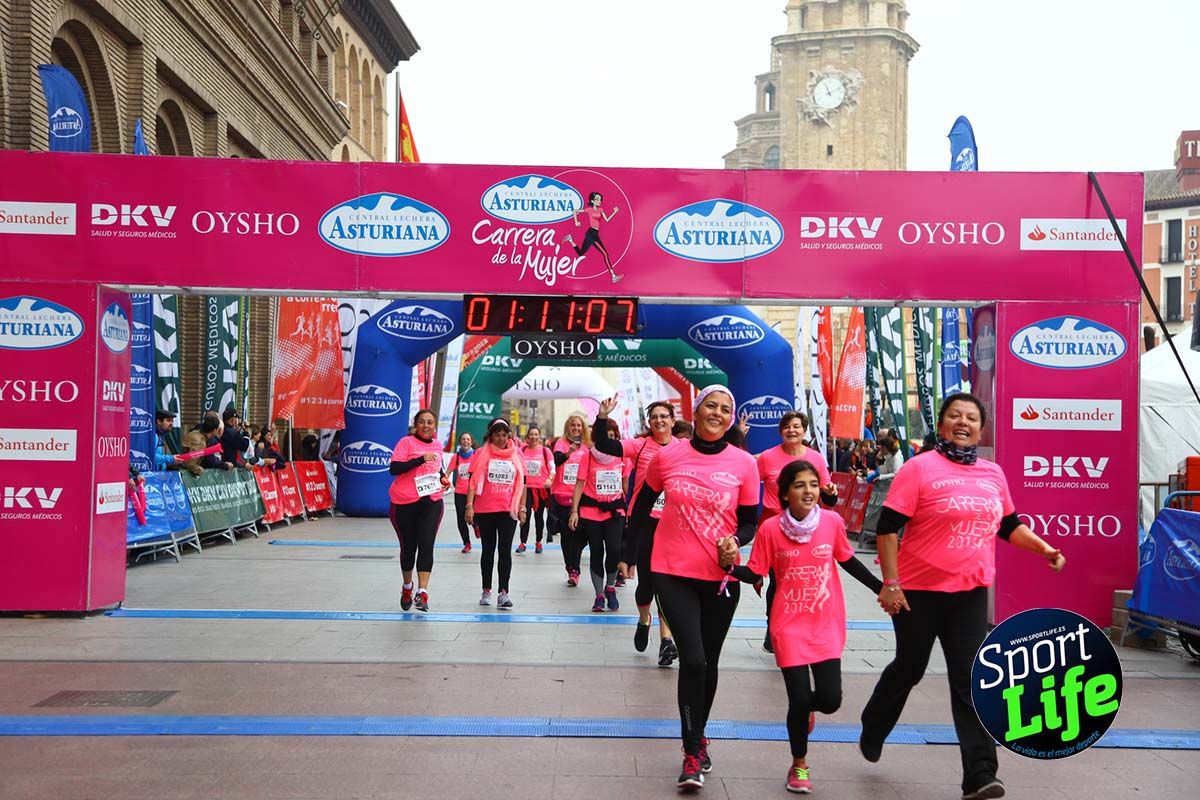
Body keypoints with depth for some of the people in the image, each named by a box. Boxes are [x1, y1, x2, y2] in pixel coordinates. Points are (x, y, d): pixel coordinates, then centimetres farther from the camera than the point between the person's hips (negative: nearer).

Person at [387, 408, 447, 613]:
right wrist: (421, 459, -24)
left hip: (431, 502, 3)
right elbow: (394, 468, -18)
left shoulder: (437, 445, 12)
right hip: (405, 503, -3)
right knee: (408, 547, 9)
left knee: (426, 546, -10)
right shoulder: (406, 442, -6)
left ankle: (422, 592, -12)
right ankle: (407, 587, 33)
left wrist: (442, 478, 10)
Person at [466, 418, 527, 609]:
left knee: (505, 550, -6)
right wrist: (469, 505, -8)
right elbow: (472, 481, 0)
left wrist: (522, 508, 8)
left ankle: (503, 592, -8)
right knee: (488, 550, 9)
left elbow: (522, 483, 12)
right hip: (485, 510, 0)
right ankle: (486, 591, 19)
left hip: (508, 510, 1)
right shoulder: (481, 454, 2)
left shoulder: (516, 455, 8)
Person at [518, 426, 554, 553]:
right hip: (526, 487, 0)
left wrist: (550, 479, -17)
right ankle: (522, 543, -1)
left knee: (539, 516, 8)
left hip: (541, 487, 0)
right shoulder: (522, 450, 3)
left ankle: (538, 542, 19)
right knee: (526, 515, -6)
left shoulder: (545, 450, -1)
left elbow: (553, 468, -1)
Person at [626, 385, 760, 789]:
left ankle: (697, 737, 37)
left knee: (708, 662, 14)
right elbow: (643, 504, 11)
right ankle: (693, 754, 3)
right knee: (692, 659, -12)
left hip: (720, 576, 2)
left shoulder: (745, 464, -4)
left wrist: (736, 540, -18)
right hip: (673, 573, -2)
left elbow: (749, 522, 3)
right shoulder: (666, 457, -4)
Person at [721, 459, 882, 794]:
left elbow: (848, 561, 10)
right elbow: (756, 574, -5)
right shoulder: (770, 528, -10)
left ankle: (806, 708, 35)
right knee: (799, 699, -1)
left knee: (829, 699, -5)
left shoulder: (832, 522, -6)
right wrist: (731, 566, -23)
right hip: (789, 626, -1)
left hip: (827, 624, 2)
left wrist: (881, 588, 12)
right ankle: (799, 765, 27)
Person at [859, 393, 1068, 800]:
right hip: (919, 591, -4)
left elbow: (1009, 525, 20)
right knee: (908, 670, 12)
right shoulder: (919, 468, -11)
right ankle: (871, 734, 39)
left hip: (971, 592, 4)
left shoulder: (993, 474, 7)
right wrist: (891, 583, -18)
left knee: (970, 680, 1)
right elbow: (887, 527, -13)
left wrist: (1043, 548, 3)